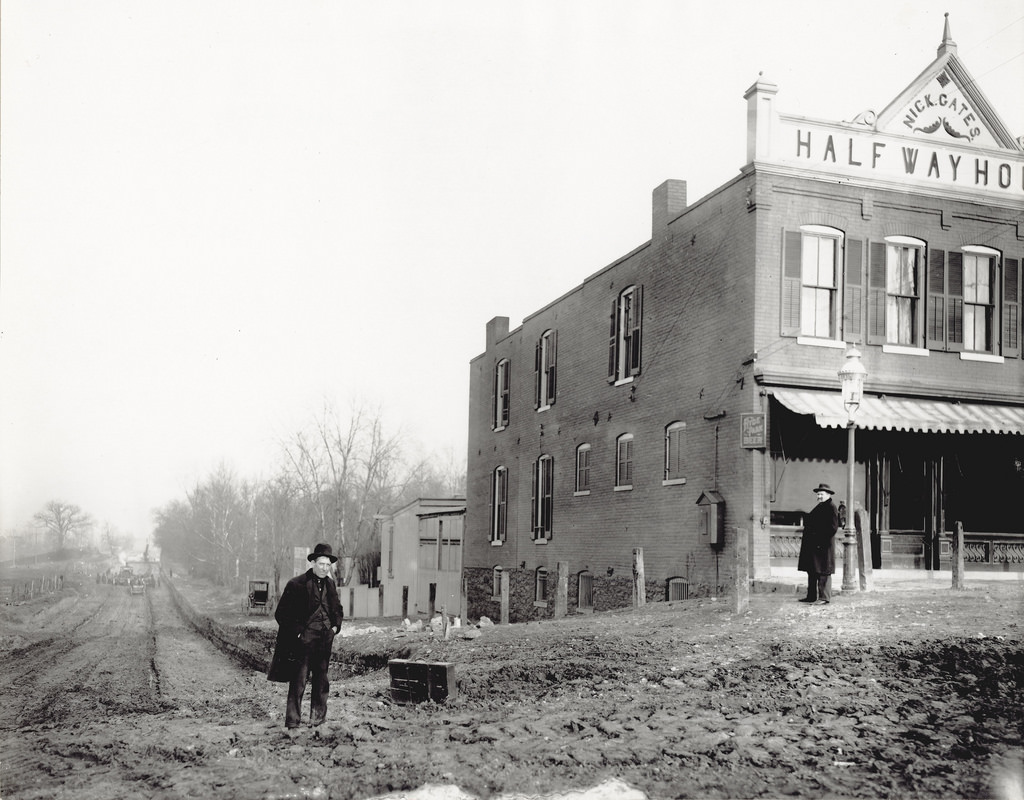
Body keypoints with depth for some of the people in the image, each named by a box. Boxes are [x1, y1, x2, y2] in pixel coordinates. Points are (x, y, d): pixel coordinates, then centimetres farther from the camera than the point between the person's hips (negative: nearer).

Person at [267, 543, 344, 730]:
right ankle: (292, 720, 0)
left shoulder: (329, 585, 10)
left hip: (325, 640, 6)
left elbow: (337, 609, 26)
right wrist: (297, 632, -12)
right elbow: (281, 614, -7)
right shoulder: (296, 585, -9)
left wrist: (335, 626, 9)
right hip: (303, 640, -6)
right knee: (298, 680, -6)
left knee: (321, 680, 12)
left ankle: (318, 716, 23)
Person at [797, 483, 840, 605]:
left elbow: (833, 527, -16)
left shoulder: (831, 507, -9)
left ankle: (824, 598, 0)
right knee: (812, 572, 12)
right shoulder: (819, 507, 19)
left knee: (823, 572, -5)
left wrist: (822, 541, -20)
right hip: (812, 545, 10)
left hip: (823, 546, -10)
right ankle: (811, 596, 19)